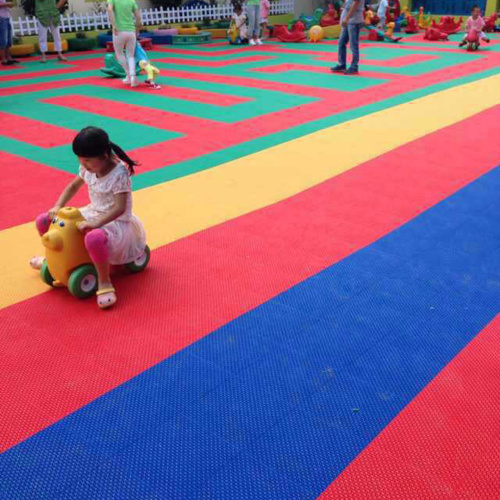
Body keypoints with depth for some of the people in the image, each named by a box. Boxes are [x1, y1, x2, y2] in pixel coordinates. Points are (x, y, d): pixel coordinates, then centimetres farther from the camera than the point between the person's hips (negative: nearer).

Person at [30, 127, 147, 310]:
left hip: (115, 222, -8)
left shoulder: (119, 174, -23)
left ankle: (105, 283, -24)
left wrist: (96, 224, -38)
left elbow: (120, 208, -29)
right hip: (93, 214, 8)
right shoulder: (88, 168, -2)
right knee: (43, 221, 7)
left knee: (93, 238, -45)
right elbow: (73, 187, 12)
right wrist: (57, 207, -2)